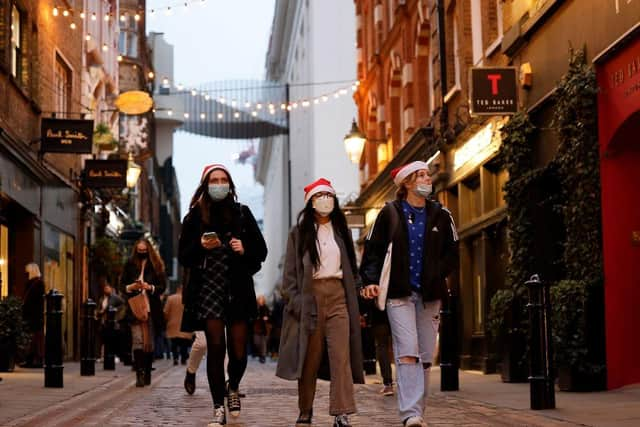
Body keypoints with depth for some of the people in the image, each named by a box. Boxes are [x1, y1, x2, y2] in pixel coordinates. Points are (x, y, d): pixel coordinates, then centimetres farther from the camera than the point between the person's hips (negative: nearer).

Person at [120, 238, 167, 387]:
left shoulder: (156, 265, 5)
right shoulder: (130, 265, 8)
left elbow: (162, 286, 3)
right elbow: (122, 285, 11)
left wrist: (150, 287, -14)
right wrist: (131, 287, -9)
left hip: (151, 308, 0)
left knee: (149, 342, 5)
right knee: (137, 340, -13)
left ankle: (147, 374, 16)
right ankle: (139, 375, -17)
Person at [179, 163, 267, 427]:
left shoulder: (242, 213, 10)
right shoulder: (194, 216, 8)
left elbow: (261, 251, 11)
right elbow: (183, 257, 7)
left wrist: (244, 248, -9)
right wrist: (201, 246, -11)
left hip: (238, 289, 1)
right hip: (207, 288, -1)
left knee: (238, 352, -3)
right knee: (215, 348, -6)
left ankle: (233, 388, 29)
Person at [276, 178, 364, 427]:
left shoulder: (341, 231, 16)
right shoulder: (299, 232, 8)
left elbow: (352, 267, 17)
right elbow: (290, 269, 3)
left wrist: (354, 293, 5)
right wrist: (295, 299, -7)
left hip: (338, 295, 2)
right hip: (310, 296, -2)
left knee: (341, 355, -10)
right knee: (309, 358, 2)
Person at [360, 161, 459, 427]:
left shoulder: (440, 216, 10)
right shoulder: (390, 214, 3)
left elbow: (452, 254, 12)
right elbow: (372, 249, 4)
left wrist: (435, 275, -3)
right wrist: (371, 280, -9)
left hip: (430, 295, 3)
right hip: (399, 293, -3)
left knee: (425, 357, 5)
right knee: (407, 353, -16)